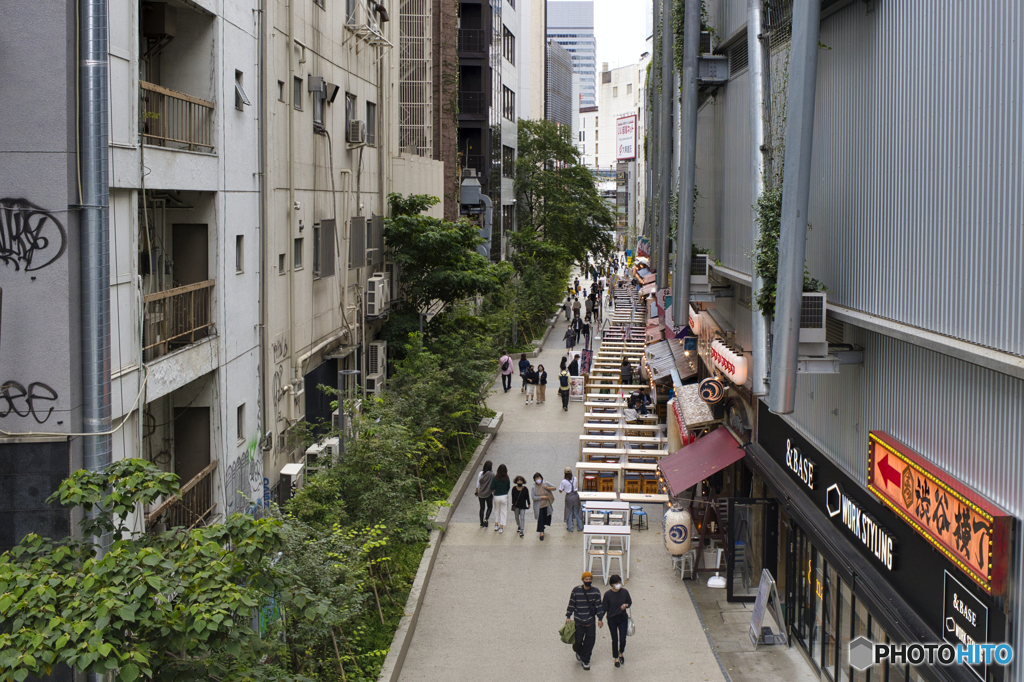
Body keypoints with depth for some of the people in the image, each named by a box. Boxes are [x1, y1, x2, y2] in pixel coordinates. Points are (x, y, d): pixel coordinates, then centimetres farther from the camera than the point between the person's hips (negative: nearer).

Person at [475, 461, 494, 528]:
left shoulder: (480, 474, -6)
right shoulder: (492, 474, -14)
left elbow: (478, 484, 1)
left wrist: (476, 492, 14)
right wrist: (493, 493, 1)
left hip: (481, 494, 3)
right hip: (488, 494, -3)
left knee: (482, 508, 13)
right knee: (490, 507, 16)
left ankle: (481, 523, 18)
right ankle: (486, 519, -6)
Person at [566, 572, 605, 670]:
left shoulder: (596, 591, -2)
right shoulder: (576, 591, -7)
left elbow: (599, 606, 4)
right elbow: (571, 604, 2)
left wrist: (600, 619, 3)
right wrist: (568, 617, 2)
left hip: (590, 621, 1)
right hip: (578, 621, -1)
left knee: (590, 640, 0)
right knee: (577, 641, 1)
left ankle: (585, 660, 17)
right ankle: (579, 652, 37)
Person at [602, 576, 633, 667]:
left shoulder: (624, 592, -7)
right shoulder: (608, 594, -12)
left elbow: (630, 602, 7)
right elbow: (605, 608, -5)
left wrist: (626, 605, -15)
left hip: (623, 618, 1)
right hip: (612, 619, -1)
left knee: (623, 640, 1)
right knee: (615, 640, 7)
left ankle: (621, 653, 33)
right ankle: (616, 658, 27)